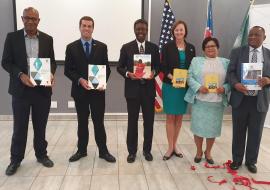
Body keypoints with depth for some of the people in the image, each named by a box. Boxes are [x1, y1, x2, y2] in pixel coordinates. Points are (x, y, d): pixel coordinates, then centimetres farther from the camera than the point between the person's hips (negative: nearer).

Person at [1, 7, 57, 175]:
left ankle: (41, 154, 29)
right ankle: (16, 159, 24)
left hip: (42, 89, 2)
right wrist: (20, 75, -17)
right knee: (19, 127, 8)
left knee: (40, 126, 12)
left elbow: (52, 61, 9)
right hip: (21, 89, -1)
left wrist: (51, 74, -12)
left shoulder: (47, 39, 6)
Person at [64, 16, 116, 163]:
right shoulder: (71, 47, 2)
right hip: (79, 90, 1)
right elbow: (67, 70, -1)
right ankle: (81, 150, 26)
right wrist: (80, 80, -17)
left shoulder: (102, 47, 4)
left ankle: (103, 151, 17)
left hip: (97, 90, 0)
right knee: (82, 122, 12)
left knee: (99, 122, 4)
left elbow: (107, 68, 4)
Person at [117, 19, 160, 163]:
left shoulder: (154, 47, 6)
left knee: (149, 121, 9)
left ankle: (147, 150, 26)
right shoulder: (126, 47, 1)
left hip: (149, 89, 2)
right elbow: (120, 67, 3)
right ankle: (132, 151, 22)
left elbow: (158, 66, 9)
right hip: (132, 89, -1)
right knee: (132, 121, 7)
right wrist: (128, 74, -17)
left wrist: (154, 73, -13)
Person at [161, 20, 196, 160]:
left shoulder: (191, 48, 7)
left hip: (185, 86, 3)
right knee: (170, 117, 1)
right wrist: (171, 77, -21)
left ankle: (174, 145, 23)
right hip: (170, 85, -3)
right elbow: (163, 66, -5)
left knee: (179, 117, 10)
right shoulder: (167, 47, -2)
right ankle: (170, 147, 12)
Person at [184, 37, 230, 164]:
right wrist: (199, 87, -16)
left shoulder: (225, 62, 11)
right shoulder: (196, 61, 7)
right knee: (198, 126, 3)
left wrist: (224, 88, -12)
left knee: (213, 128, 8)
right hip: (199, 100, -1)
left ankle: (208, 152, 28)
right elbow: (190, 77, -1)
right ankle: (199, 151, 24)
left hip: (217, 102, 2)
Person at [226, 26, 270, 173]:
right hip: (240, 99, 0)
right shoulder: (237, 52, 4)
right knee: (238, 131, 11)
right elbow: (230, 72, -2)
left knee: (255, 133, 11)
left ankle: (251, 161, 29)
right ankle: (236, 160, 28)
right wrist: (236, 84, -20)